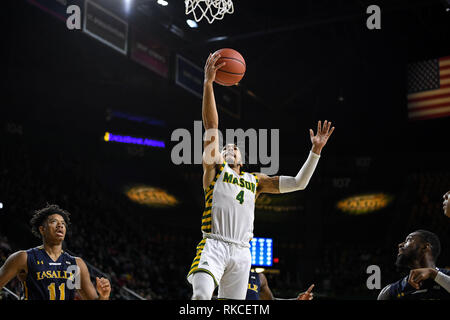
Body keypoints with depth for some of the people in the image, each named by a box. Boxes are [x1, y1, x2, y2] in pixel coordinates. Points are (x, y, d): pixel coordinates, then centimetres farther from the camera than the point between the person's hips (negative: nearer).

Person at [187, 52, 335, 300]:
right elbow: (211, 126, 2)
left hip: (242, 252, 4)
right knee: (201, 296, -28)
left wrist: (316, 150, 11)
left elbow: (298, 183, 21)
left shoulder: (255, 180, 24)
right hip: (214, 245, -4)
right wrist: (208, 83, -7)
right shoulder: (214, 168, 13)